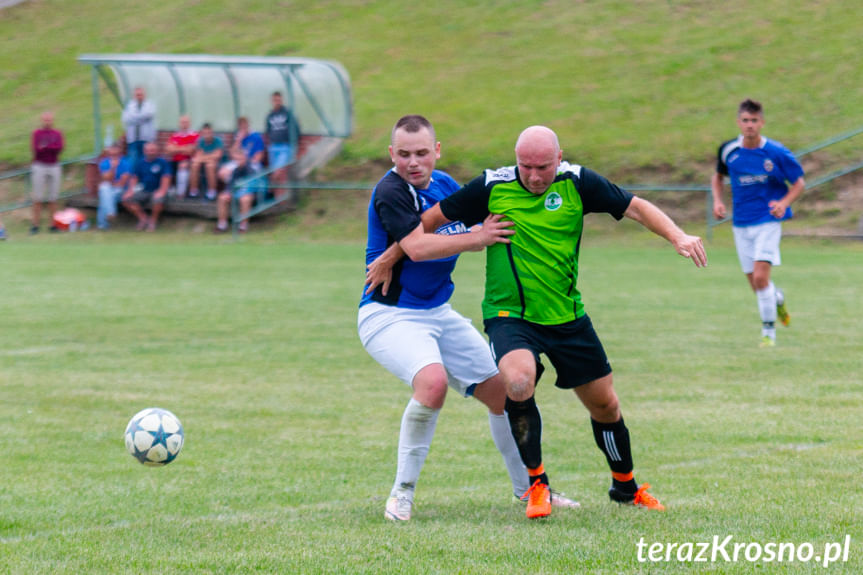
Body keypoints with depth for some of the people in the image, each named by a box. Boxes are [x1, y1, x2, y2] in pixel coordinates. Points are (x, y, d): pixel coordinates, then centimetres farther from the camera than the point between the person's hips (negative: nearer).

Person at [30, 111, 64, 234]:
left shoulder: (57, 134, 8)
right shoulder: (36, 133, 2)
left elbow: (59, 149, -7)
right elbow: (35, 149, -12)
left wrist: (44, 147, -11)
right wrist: (51, 148, -10)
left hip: (54, 167, 2)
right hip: (39, 167, -2)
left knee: (53, 197, 2)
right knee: (37, 198, -4)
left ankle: (53, 224, 5)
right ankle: (36, 225, -4)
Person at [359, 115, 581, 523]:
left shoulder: (445, 185, 7)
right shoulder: (390, 192, -17)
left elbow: (479, 232, 16)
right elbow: (417, 247, -29)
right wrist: (476, 237, -30)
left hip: (438, 313, 8)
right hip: (389, 315, -8)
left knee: (502, 391, 7)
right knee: (433, 381, -34)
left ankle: (527, 488, 28)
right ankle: (402, 493, -19)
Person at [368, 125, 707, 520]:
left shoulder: (577, 183, -7)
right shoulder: (492, 187, -11)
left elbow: (635, 208, -3)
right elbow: (432, 218, 0)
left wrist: (677, 237, -17)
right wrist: (390, 257, 6)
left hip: (567, 316, 3)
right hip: (509, 315, -3)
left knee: (604, 403, 9)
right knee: (518, 382, -31)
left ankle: (625, 486, 35)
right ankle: (536, 482, -11)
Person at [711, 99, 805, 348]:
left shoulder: (776, 153, -11)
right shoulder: (728, 150, -1)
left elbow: (799, 182, -1)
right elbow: (718, 176, 19)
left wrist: (783, 203, -18)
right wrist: (717, 201, 2)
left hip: (768, 222, -4)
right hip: (741, 223, 4)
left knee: (760, 276, -18)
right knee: (755, 283, 7)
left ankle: (768, 330, -3)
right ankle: (777, 298, 42)